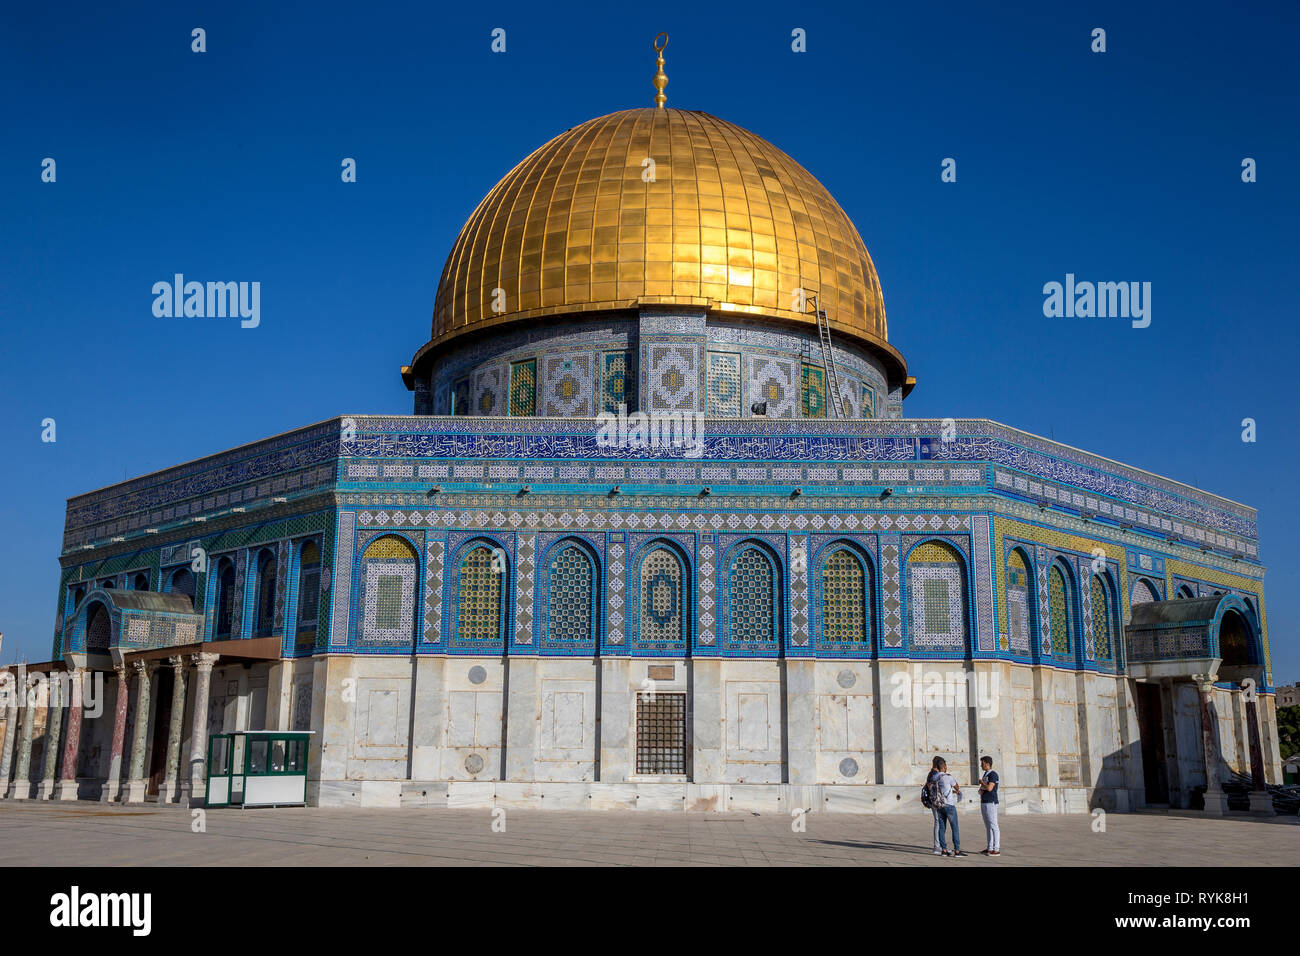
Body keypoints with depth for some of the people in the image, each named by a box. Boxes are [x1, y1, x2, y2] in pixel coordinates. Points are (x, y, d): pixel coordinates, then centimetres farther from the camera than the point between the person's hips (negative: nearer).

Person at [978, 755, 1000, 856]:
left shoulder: (993, 774, -11)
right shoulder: (985, 774, 17)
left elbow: (989, 788, -22)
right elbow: (981, 789, 20)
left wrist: (981, 782, -5)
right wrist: (980, 790, -3)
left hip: (991, 803, -9)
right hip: (984, 802, 9)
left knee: (993, 826, -8)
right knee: (988, 827, 10)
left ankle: (996, 849, -7)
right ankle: (990, 848, 14)